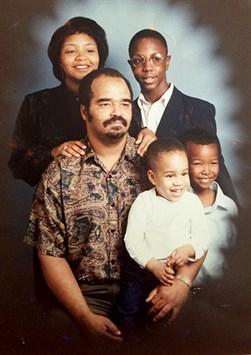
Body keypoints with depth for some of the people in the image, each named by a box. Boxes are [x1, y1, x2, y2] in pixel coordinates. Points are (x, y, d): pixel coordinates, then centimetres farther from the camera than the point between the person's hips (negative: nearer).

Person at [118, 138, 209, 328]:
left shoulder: (192, 201, -2)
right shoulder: (144, 202, -9)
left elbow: (202, 235, -3)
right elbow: (133, 240, -12)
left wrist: (189, 249, -24)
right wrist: (154, 265, -22)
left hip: (180, 271, 2)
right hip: (143, 269, -1)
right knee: (131, 318, 10)